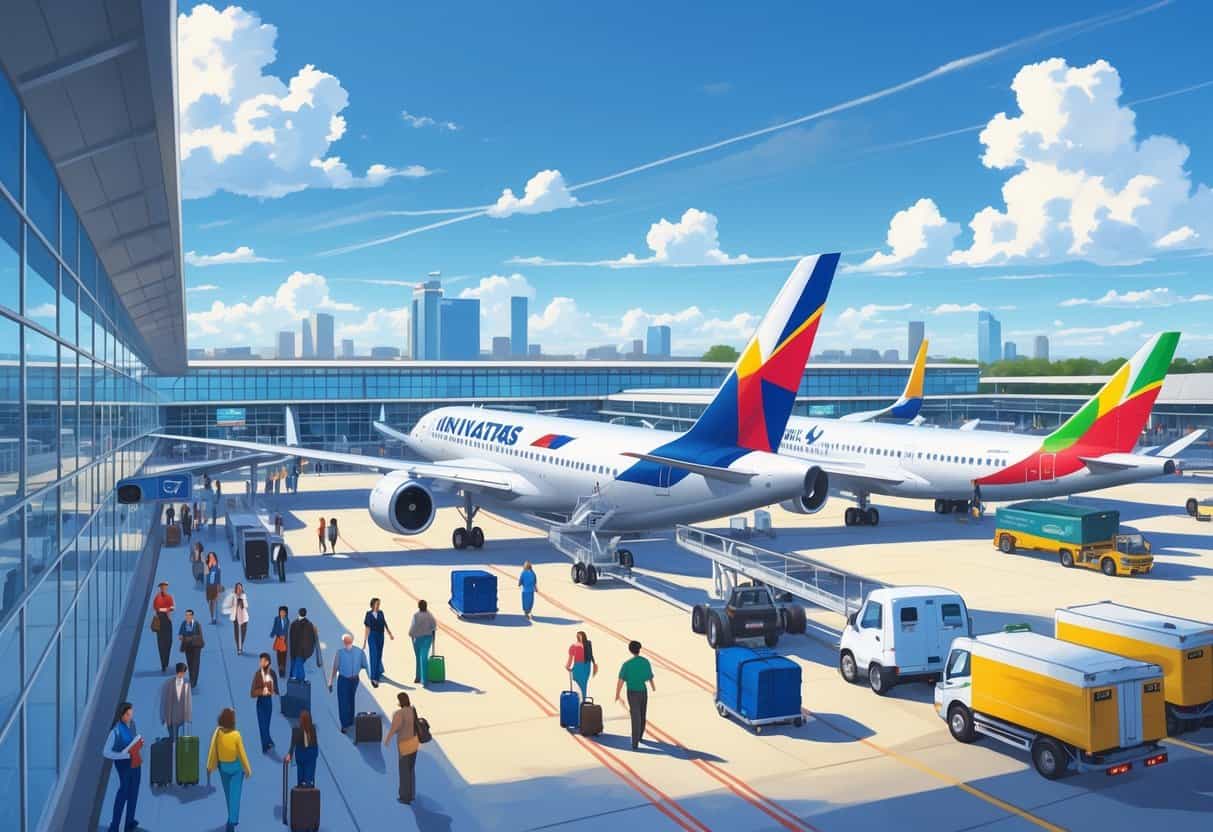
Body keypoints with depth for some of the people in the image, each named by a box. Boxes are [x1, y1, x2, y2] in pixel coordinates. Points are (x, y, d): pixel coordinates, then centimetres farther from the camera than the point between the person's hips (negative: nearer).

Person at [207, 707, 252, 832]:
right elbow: (241, 753, -16)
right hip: (236, 766, -4)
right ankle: (232, 821, -2)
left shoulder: (217, 732, -18)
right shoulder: (236, 735, -25)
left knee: (228, 793, 21)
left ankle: (232, 819, 36)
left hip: (223, 766, 4)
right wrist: (247, 769, -3)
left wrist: (210, 766, 9)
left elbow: (213, 750, -7)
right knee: (235, 793, 4)